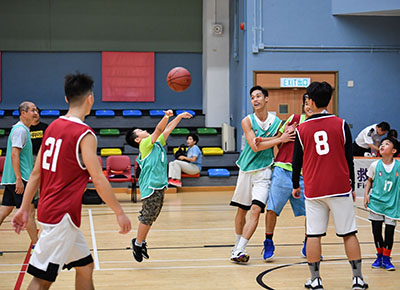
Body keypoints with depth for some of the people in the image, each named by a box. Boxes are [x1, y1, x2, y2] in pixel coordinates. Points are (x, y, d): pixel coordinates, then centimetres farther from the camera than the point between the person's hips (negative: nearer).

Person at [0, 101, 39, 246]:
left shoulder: (23, 129, 18)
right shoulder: (20, 130, -13)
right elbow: (14, 155, -21)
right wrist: (19, 179, -24)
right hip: (18, 179, -10)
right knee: (29, 211, -4)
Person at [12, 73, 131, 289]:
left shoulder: (53, 127, 9)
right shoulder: (84, 135, -14)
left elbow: (36, 173, 11)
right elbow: (98, 180, -14)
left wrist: (24, 208, 15)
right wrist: (119, 213, -6)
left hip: (49, 208, 9)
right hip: (62, 215, -9)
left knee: (85, 266, 17)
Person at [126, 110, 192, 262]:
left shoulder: (157, 143, 19)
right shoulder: (145, 144, -5)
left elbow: (167, 130, 23)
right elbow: (159, 129, -18)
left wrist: (179, 117, 21)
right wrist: (166, 116, -30)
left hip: (159, 186, 9)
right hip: (150, 186, -9)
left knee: (150, 217, 13)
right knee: (147, 217, -5)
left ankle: (141, 242, 23)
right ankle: (138, 243, 7)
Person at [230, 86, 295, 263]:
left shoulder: (276, 122, -1)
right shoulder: (247, 121, -5)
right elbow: (255, 146, -15)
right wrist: (279, 140, -21)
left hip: (263, 171, -1)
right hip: (246, 170, 1)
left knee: (255, 210, -15)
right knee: (241, 210, 12)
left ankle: (239, 250, -16)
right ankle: (238, 244, 32)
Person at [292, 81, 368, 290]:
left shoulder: (302, 129, 1)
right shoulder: (341, 124, 0)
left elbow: (296, 161, 7)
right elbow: (349, 159, 3)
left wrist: (295, 185, 21)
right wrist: (352, 186, 13)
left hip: (313, 190, 0)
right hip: (340, 188, 0)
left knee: (313, 235, 5)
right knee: (349, 233, 6)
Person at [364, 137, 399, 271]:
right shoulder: (375, 165, -3)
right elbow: (370, 180, 11)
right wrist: (366, 194, 0)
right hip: (376, 202, 1)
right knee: (376, 230, 5)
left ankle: (386, 258, 15)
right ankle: (379, 256, 25)